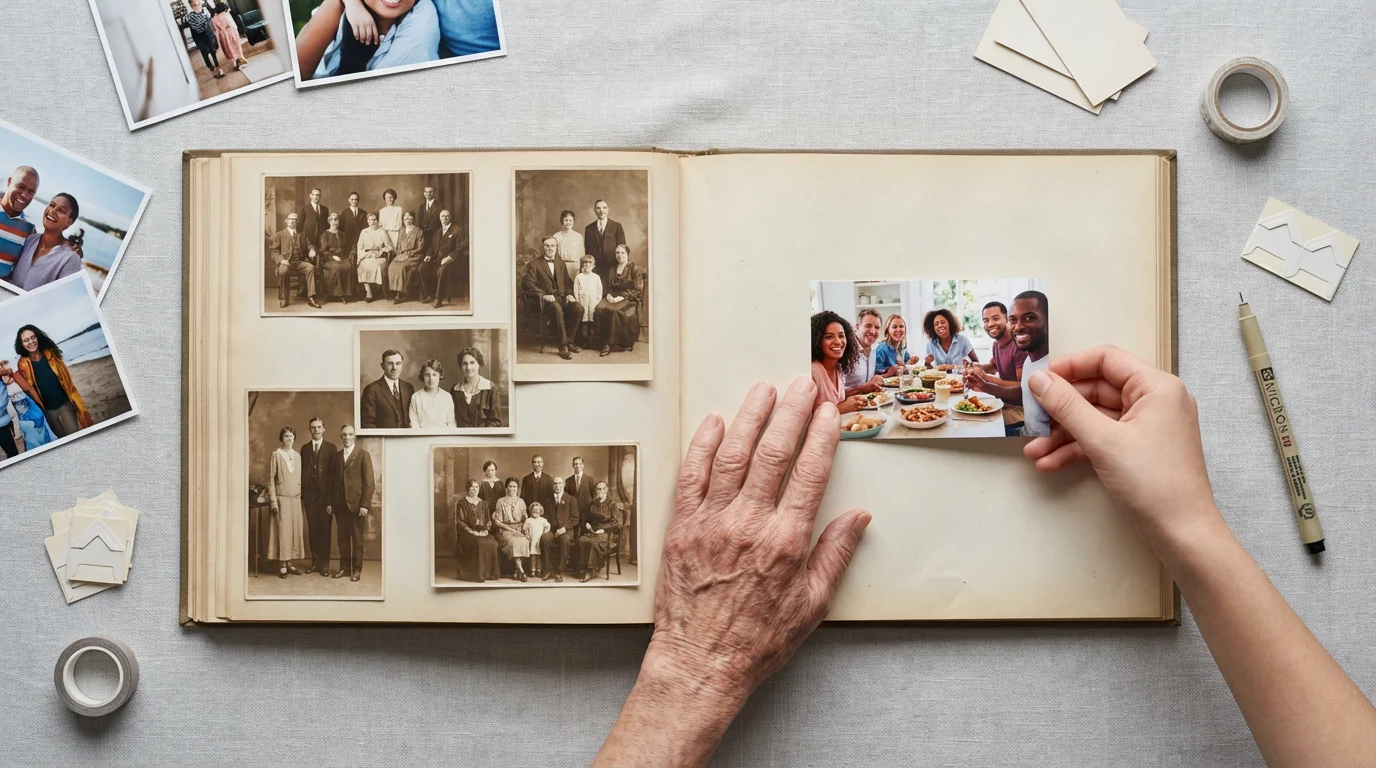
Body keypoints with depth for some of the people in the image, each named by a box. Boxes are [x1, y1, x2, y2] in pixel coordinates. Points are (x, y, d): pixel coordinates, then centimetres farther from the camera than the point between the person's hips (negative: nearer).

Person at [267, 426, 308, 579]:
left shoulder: (297, 456, 11)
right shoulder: (276, 455, -3)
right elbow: (271, 479, -5)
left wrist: (301, 495, 8)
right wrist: (273, 500, -10)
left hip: (296, 498, 5)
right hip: (282, 498, -5)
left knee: (295, 529, 3)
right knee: (282, 529, -6)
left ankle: (289, 562, 10)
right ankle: (282, 565, -1)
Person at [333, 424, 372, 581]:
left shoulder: (363, 455, -4)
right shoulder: (337, 455, 11)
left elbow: (369, 482, -7)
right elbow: (334, 480, 12)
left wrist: (365, 504, -13)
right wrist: (331, 502, 5)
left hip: (356, 503, -4)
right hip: (340, 503, 4)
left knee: (357, 537, 4)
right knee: (342, 537, 7)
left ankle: (357, 569, 12)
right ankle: (344, 566, 16)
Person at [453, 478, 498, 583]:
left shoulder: (484, 504, 19)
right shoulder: (462, 503, 4)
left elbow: (489, 520, 17)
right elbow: (460, 521, -3)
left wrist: (486, 529, -4)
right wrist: (472, 531, -14)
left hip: (483, 532, 4)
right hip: (468, 532, -4)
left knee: (492, 543, -28)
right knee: (479, 543, -35)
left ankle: (490, 572, -20)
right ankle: (478, 573, -29)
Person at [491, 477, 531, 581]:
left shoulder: (521, 502, 17)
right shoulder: (501, 502, 6)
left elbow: (525, 519, 18)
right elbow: (497, 521, 2)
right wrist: (510, 528, -10)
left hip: (519, 529, 3)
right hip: (505, 530, -3)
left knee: (524, 541, -31)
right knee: (514, 541, -35)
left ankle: (517, 572, -27)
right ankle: (521, 571, -36)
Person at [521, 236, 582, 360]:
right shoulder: (534, 265, 6)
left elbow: (567, 283, 22)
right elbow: (528, 284, -6)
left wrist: (569, 294, -1)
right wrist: (544, 295, -20)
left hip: (562, 298, 5)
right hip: (546, 300, -5)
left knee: (578, 308, -26)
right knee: (557, 308, -39)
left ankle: (569, 340, -11)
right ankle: (563, 346, -33)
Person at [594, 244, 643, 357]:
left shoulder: (635, 269, 6)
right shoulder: (612, 270, 23)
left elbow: (637, 290, -3)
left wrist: (621, 297, -15)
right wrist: (609, 295, -2)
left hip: (629, 300, -4)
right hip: (613, 298, 4)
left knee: (613, 310, -37)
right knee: (600, 308, -31)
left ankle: (610, 343, -29)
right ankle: (604, 342, -29)